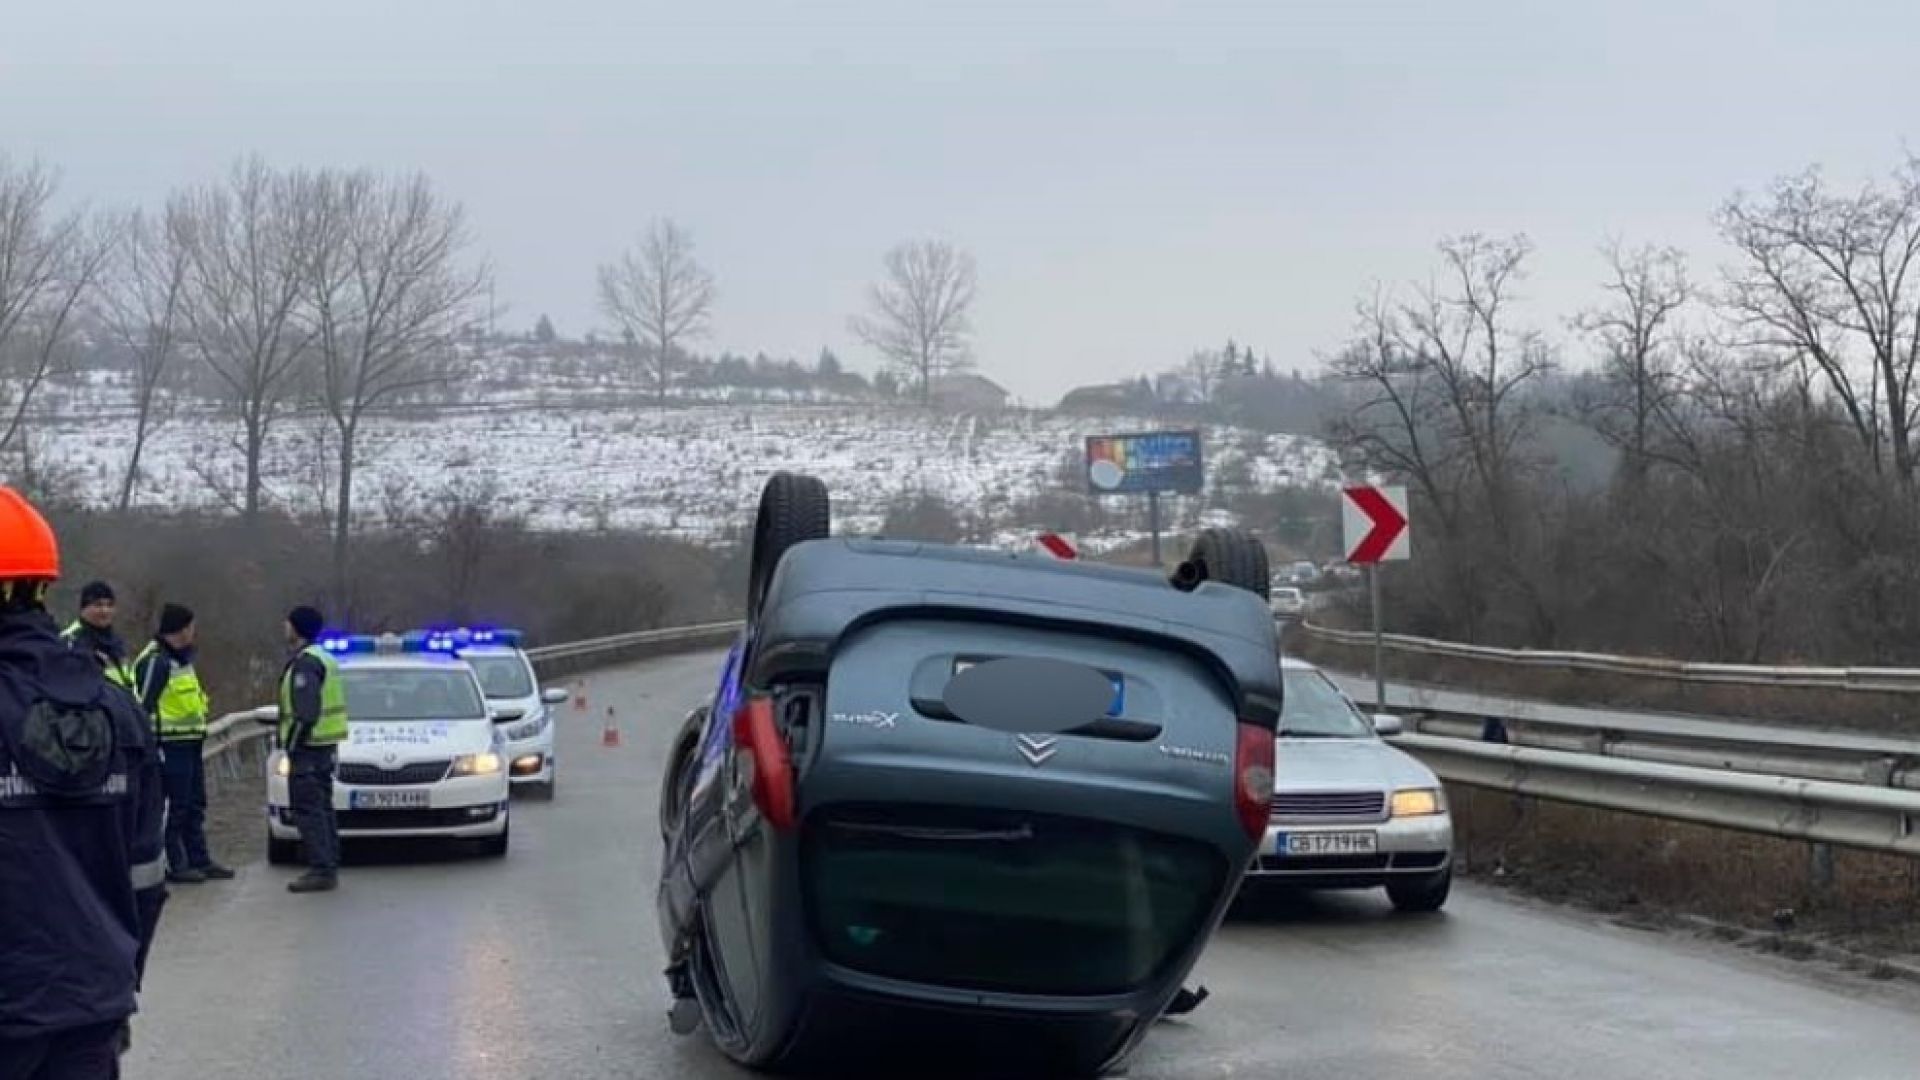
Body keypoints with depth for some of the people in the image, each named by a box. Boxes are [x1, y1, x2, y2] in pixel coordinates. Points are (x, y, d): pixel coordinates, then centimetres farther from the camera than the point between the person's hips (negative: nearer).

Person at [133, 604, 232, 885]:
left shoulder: (182, 659, 18)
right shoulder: (155, 661, -15)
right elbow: (143, 705, -18)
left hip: (190, 745, 10)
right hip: (170, 746, -10)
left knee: (195, 805, 15)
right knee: (173, 806, -5)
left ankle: (200, 861, 22)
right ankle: (173, 865, 1)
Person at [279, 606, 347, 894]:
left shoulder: (306, 663, -16)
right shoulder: (324, 658, 17)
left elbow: (306, 710, -23)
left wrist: (292, 744, -18)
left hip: (309, 747, -10)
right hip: (326, 744, 10)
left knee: (307, 810, -8)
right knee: (322, 808, 14)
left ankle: (321, 871, -10)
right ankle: (328, 868, 18)